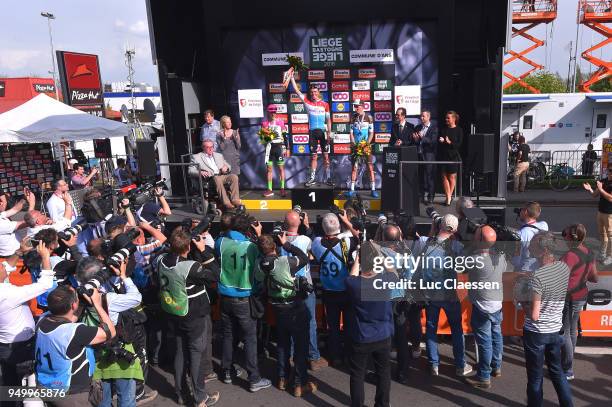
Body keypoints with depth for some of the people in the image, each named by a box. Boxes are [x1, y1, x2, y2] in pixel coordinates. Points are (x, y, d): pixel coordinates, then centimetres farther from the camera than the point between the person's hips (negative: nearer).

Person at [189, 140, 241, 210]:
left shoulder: (219, 155, 29)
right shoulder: (196, 157, 15)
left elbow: (229, 166, 29)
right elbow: (190, 170, 4)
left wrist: (226, 167, 3)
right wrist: (200, 172, -17)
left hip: (222, 176, 5)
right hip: (209, 178, -4)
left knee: (234, 176, -26)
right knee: (217, 179, -38)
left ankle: (235, 200, -32)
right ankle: (226, 203, -41)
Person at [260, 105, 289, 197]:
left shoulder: (281, 122, 1)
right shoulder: (264, 123, 6)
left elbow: (285, 136, 3)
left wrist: (286, 148, 1)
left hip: (279, 146, -2)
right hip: (269, 147, 2)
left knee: (281, 168, 0)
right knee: (269, 169, 3)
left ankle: (282, 189, 7)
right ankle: (270, 190, 9)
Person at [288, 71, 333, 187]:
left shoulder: (325, 104, 3)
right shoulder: (307, 102, 3)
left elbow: (328, 120, 5)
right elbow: (296, 90, 0)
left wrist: (329, 133, -3)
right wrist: (291, 77, -4)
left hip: (323, 131, -1)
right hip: (313, 132, 1)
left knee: (326, 155, 2)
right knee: (313, 156, 6)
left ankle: (328, 178, 7)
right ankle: (312, 178, 12)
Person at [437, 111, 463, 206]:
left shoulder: (459, 130, 0)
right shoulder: (443, 129, 11)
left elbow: (459, 144, -5)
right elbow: (438, 142, 15)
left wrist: (450, 142, -19)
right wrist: (440, 141, -7)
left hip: (453, 156, -3)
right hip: (443, 156, 3)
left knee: (452, 177, 2)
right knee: (444, 176, 0)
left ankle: (449, 196, 15)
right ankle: (448, 198, 4)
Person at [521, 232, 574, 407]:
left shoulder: (537, 277, -27)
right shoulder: (564, 267, -7)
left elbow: (534, 315, -24)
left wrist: (523, 303, -7)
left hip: (536, 333, -6)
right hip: (555, 330, 6)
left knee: (535, 376, 11)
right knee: (557, 370, 24)